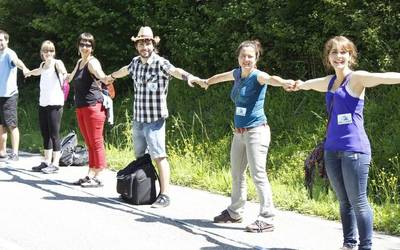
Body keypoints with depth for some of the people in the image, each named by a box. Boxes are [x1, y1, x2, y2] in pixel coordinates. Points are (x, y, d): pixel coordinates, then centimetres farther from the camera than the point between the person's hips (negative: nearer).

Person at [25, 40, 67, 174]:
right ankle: (47, 162, 18)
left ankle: (55, 164, -4)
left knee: (54, 135, -6)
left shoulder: (56, 63, -6)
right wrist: (29, 72, 60)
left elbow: (63, 71, -29)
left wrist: (63, 73, -53)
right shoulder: (43, 65, 15)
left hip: (55, 104, -7)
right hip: (43, 103, 7)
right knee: (45, 135, 11)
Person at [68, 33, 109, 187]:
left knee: (96, 142, -5)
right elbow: (72, 78, 39)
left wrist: (106, 79, -55)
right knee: (89, 144, 13)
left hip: (93, 106, -9)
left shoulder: (92, 62, -10)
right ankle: (90, 176, 19)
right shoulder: (80, 62, 16)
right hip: (80, 108, 9)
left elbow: (100, 75, -33)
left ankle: (97, 177, -3)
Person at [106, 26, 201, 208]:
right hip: (138, 118, 7)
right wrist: (110, 76, 50)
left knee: (159, 156, -10)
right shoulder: (136, 62, 7)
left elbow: (175, 70, -33)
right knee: (139, 156, 16)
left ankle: (164, 195, -9)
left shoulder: (160, 63, -13)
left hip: (154, 119, -7)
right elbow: (126, 70, 30)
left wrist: (188, 77, -56)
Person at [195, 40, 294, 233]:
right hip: (239, 132, 8)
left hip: (256, 132, -8)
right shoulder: (238, 73, 9)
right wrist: (207, 82, 50)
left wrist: (283, 82, -59)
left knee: (258, 175, -13)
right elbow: (223, 76, 31)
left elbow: (270, 79, -36)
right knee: (236, 174, 18)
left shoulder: (257, 76, -13)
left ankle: (267, 219, -10)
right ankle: (234, 213, 34)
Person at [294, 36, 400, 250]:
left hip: (354, 149, -7)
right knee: (344, 201, 12)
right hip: (332, 149, 7)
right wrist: (298, 85, 57)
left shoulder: (356, 78, -6)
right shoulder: (329, 82, 14)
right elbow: (307, 84, 38)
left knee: (358, 201, -5)